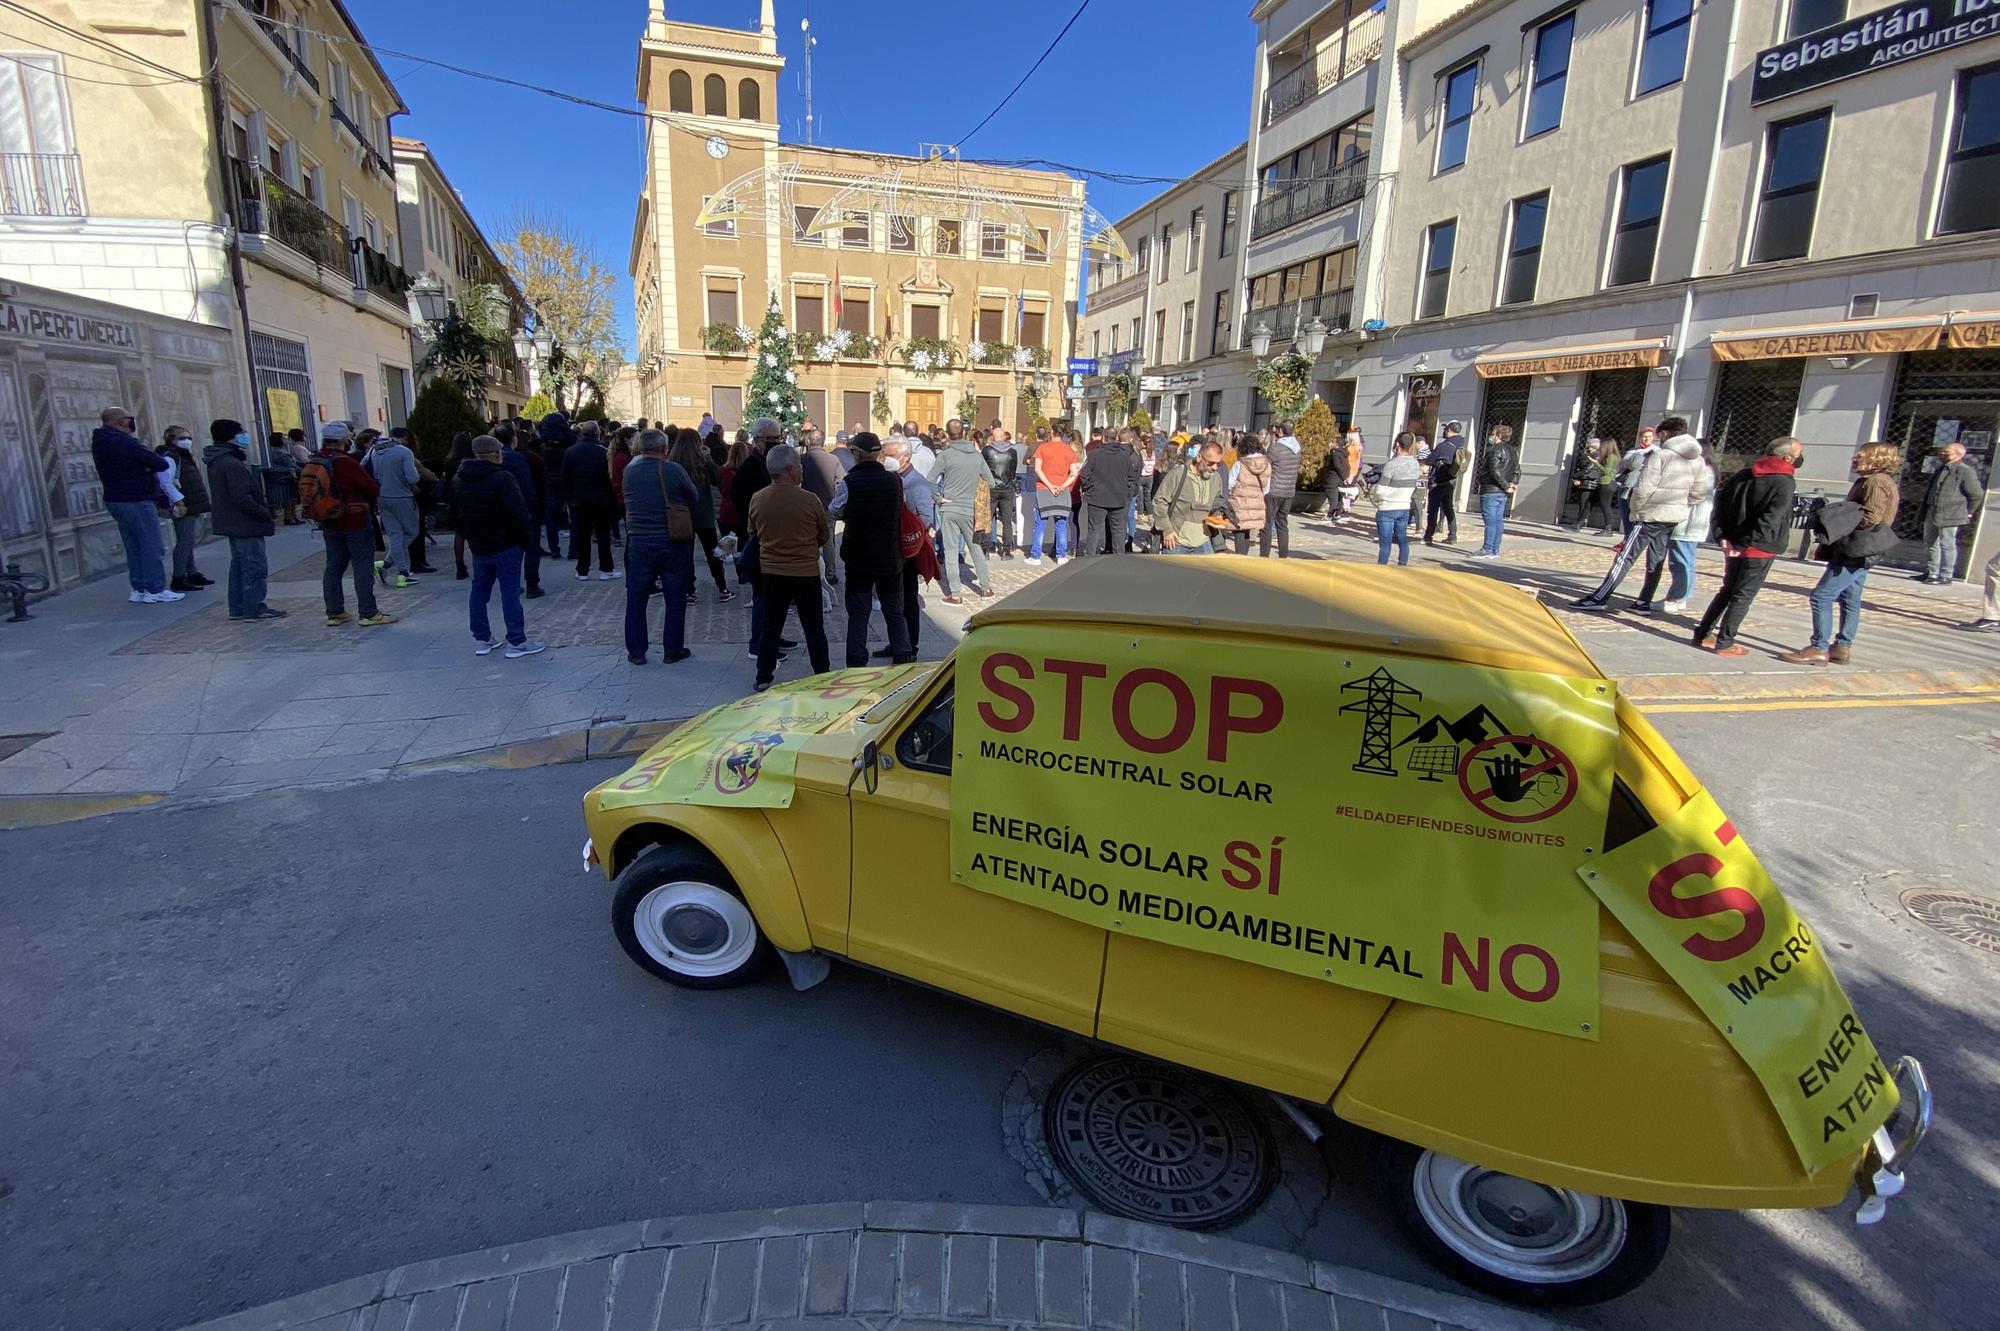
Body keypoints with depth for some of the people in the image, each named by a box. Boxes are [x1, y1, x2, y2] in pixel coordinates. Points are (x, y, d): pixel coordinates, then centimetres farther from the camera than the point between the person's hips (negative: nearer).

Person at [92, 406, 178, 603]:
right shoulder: (124, 442, -18)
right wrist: (148, 466, 0)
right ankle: (155, 590, -6)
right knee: (152, 546, -5)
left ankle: (138, 589, 15)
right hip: (136, 501, -9)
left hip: (114, 500, 9)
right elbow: (161, 464, -20)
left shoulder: (99, 442, 12)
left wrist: (144, 466, -6)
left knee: (133, 547, 13)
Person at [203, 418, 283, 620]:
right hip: (246, 525, -10)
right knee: (255, 566, -5)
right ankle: (255, 609, -2)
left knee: (239, 565, 16)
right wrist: (265, 514, -15)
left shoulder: (217, 462, 14)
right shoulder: (232, 464, -19)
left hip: (233, 524, 10)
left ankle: (238, 608, 21)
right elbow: (242, 498, -24)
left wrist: (263, 511, 14)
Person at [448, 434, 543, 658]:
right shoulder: (502, 478, -17)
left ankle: (481, 639, 19)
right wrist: (528, 537, -11)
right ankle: (516, 641, 0)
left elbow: (453, 513, 16)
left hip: (477, 547, 7)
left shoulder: (458, 480, 8)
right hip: (506, 546, -7)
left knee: (479, 591, 14)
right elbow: (519, 511, -23)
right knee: (510, 593, -3)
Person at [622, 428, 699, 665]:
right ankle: (673, 650, 14)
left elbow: (627, 502, 11)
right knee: (675, 599, 9)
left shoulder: (629, 471, -2)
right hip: (673, 544, -2)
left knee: (636, 599, 12)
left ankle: (636, 651, 15)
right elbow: (694, 497, 0)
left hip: (639, 543, 2)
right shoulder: (674, 470, -11)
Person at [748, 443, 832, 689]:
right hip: (806, 573, -3)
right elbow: (823, 537, -1)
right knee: (814, 629, 9)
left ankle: (764, 677, 18)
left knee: (770, 627, 14)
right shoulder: (809, 500, -16)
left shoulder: (757, 500, -6)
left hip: (770, 572, 3)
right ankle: (823, 676, 17)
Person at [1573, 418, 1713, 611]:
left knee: (1625, 557, -9)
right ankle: (1645, 601, 18)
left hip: (1651, 515, -7)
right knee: (1656, 560, 13)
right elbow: (1699, 492, 10)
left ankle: (1599, 598, -11)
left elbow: (1643, 489, -19)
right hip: (1674, 517, 7)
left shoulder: (1660, 455, -16)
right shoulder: (1697, 460, 8)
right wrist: (1681, 508, 18)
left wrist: (1635, 509, -4)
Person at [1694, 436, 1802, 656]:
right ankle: (1724, 643, 2)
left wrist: (1723, 535, 1)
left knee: (1727, 591, 17)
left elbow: (1721, 499, 6)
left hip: (1734, 545, 6)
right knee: (1743, 596, 0)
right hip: (1760, 550, -6)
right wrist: (1749, 543, -18)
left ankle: (1702, 634, 18)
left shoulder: (1745, 475, 8)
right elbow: (1770, 520, -22)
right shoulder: (1785, 482, -12)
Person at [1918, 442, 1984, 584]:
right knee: (1930, 544, 14)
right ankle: (1931, 574, 23)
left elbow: (1977, 494, -9)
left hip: (1949, 517, -8)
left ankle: (1945, 577, 2)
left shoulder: (1966, 471, -11)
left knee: (1947, 545, -3)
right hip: (1931, 514, 9)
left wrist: (1967, 512, -2)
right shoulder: (1941, 469, 14)